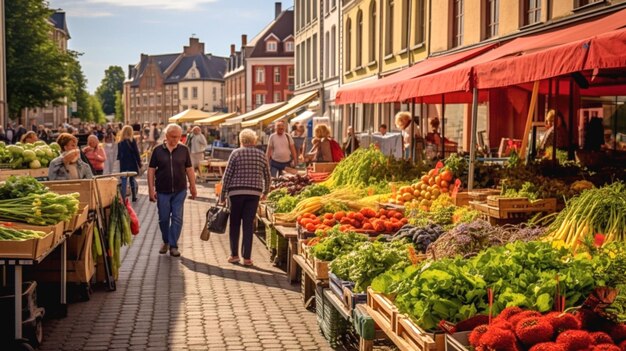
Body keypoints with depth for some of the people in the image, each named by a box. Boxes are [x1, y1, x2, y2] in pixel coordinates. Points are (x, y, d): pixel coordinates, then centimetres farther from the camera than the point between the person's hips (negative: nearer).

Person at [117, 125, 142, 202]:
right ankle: (134, 197, 18)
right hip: (132, 164, -1)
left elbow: (118, 154, 6)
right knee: (132, 180, 12)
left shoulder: (119, 142, 2)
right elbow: (136, 152, -6)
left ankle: (123, 198, -5)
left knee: (123, 181, 1)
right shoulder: (132, 140, -7)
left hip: (123, 164, 1)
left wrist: (119, 160, 16)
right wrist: (139, 162, 2)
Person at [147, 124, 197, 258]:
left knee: (177, 218, -1)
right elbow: (151, 170, 0)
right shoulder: (158, 150, -2)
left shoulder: (184, 150, 1)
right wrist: (151, 189, -6)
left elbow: (189, 169, 6)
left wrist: (193, 187, 7)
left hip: (179, 191, 0)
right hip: (162, 191, 0)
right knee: (163, 218, 8)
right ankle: (165, 241, 30)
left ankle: (173, 245, 7)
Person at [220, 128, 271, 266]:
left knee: (235, 223, 11)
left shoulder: (236, 153, -1)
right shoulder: (261, 155, 7)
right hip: (254, 193, 2)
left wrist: (222, 195, 3)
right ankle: (247, 257, 5)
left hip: (236, 192, -2)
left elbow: (227, 175, -4)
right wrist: (265, 192, 28)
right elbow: (267, 177, 11)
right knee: (249, 224, 5)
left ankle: (234, 255, 16)